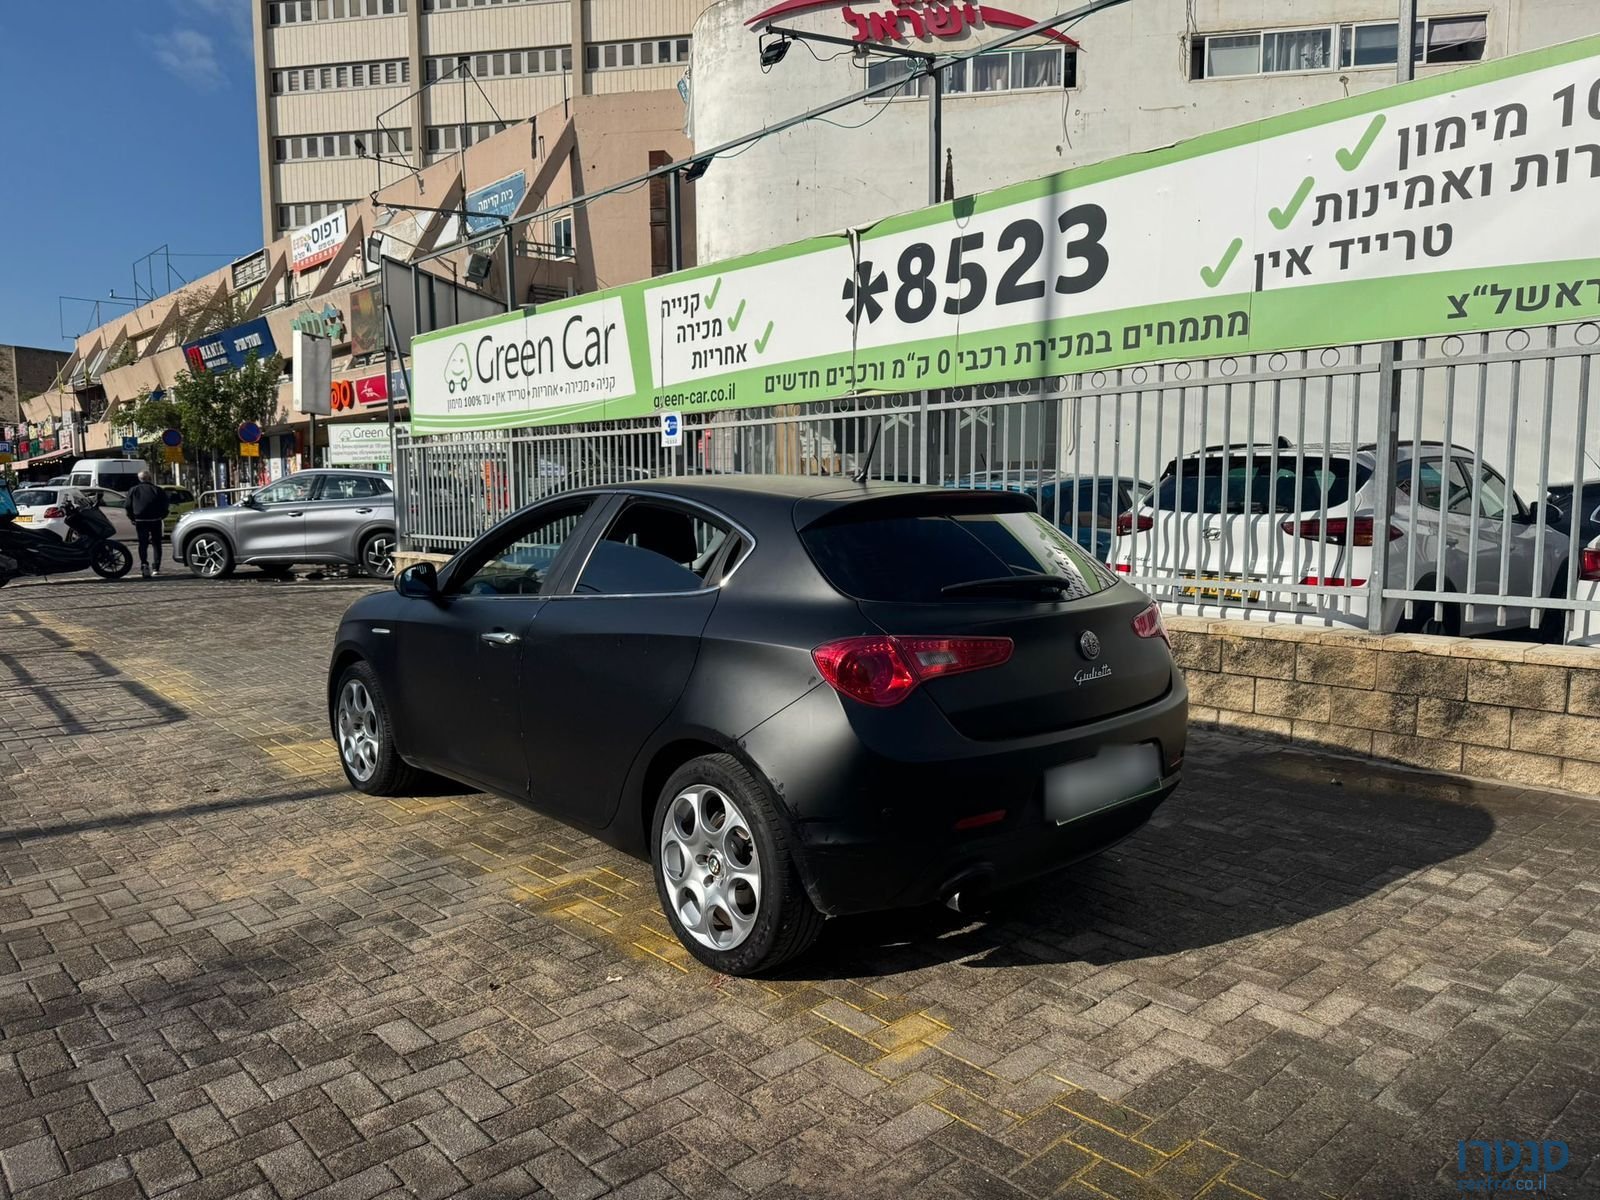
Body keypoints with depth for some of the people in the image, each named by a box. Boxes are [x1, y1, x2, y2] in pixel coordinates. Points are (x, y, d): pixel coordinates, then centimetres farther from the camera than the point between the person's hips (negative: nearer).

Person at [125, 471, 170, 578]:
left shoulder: (132, 490, 5)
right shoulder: (157, 490, 0)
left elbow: (128, 506, 3)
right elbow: (166, 504, -3)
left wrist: (133, 518, 12)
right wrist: (162, 515, 11)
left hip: (140, 521, 1)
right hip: (155, 520, -1)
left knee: (142, 544, 1)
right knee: (156, 543, 9)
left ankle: (144, 564, -20)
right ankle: (156, 568, 7)